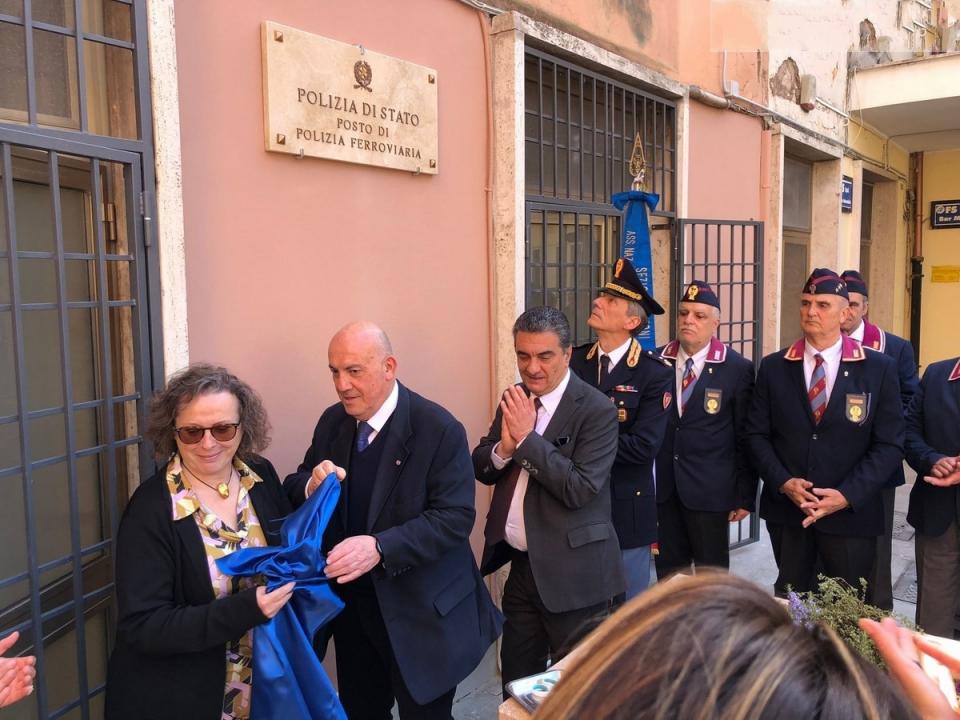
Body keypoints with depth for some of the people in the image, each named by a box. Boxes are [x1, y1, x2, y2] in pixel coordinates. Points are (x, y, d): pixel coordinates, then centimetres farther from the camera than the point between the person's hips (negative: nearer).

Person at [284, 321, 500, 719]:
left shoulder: (440, 429, -18)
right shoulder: (332, 421, 1)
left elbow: (455, 518, -22)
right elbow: (294, 490, 7)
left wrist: (380, 547, -35)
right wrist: (311, 485, -18)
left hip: (420, 611, -5)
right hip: (351, 603, 6)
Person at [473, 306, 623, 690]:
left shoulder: (597, 410, -15)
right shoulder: (514, 400, 4)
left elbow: (580, 489, -23)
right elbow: (481, 468, 6)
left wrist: (527, 437, -23)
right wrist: (504, 446, -15)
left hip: (573, 575, -6)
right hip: (520, 566, 6)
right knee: (516, 685, 21)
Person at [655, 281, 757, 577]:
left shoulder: (737, 369, -4)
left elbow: (745, 438, -2)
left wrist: (745, 496, -2)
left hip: (709, 490, -2)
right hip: (661, 487, 3)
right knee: (668, 572, 13)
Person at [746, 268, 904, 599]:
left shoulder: (879, 368, -2)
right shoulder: (773, 367, 2)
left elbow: (890, 444, -5)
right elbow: (756, 434, 2)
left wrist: (847, 495, -15)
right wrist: (783, 482, -12)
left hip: (851, 512, -1)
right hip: (785, 509, 2)